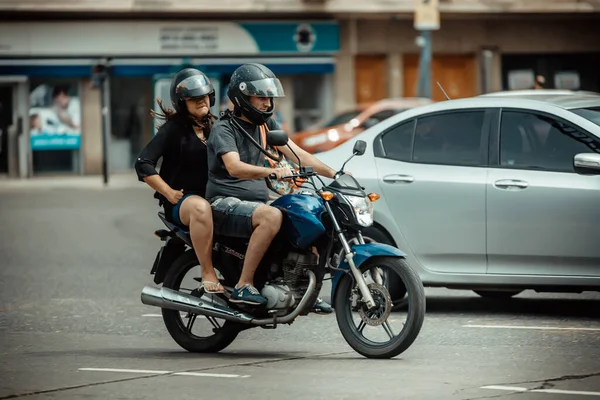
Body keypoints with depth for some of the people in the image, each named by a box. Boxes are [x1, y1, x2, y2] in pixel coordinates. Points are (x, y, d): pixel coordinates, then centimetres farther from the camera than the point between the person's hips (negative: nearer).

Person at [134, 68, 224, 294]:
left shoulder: (214, 127, 16)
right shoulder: (174, 128, -3)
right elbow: (143, 165, -10)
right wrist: (170, 194, -14)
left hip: (212, 195, 6)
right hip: (180, 200, -6)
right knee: (200, 208, -40)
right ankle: (208, 274, -36)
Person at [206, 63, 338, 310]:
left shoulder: (266, 125, 15)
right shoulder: (223, 129, -9)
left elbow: (297, 154, 8)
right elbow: (234, 167, -26)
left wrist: (334, 174, -4)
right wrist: (271, 171, -43)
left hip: (256, 203, 8)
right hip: (226, 203, -8)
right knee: (272, 217, -35)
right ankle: (243, 286, -32)